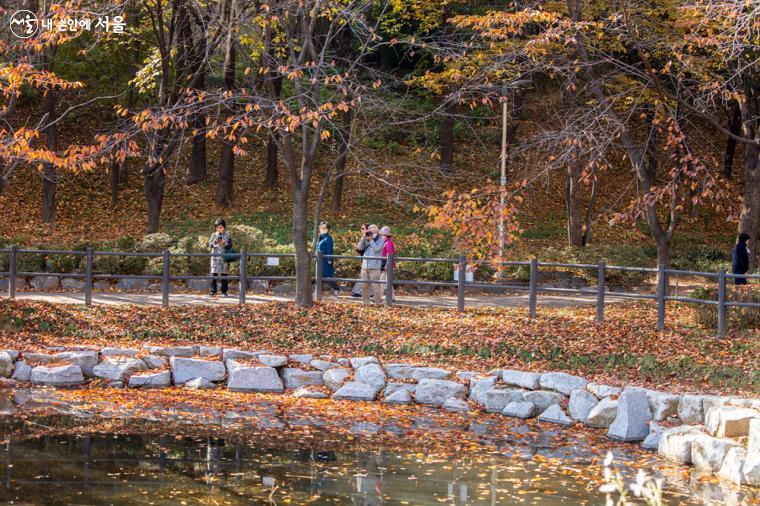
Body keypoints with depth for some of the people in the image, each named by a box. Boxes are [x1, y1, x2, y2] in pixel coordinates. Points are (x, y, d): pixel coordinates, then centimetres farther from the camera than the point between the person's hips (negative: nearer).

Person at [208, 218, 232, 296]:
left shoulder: (227, 235, 8)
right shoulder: (214, 235, 9)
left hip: (224, 257, 0)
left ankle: (224, 291, 6)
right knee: (214, 274, -5)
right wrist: (215, 242, -14)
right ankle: (213, 290, -1)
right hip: (215, 256, 0)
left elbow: (230, 245, 5)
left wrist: (224, 244, -13)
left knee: (224, 274, 1)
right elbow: (210, 245, 4)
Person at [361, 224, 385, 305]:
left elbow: (376, 249, -13)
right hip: (365, 265, 6)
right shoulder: (367, 239, 16)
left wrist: (371, 240, -10)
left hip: (374, 267, -6)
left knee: (375, 285, -7)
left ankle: (378, 302, -3)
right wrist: (365, 239, 0)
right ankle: (365, 302, 14)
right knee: (364, 285, 6)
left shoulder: (380, 240, 1)